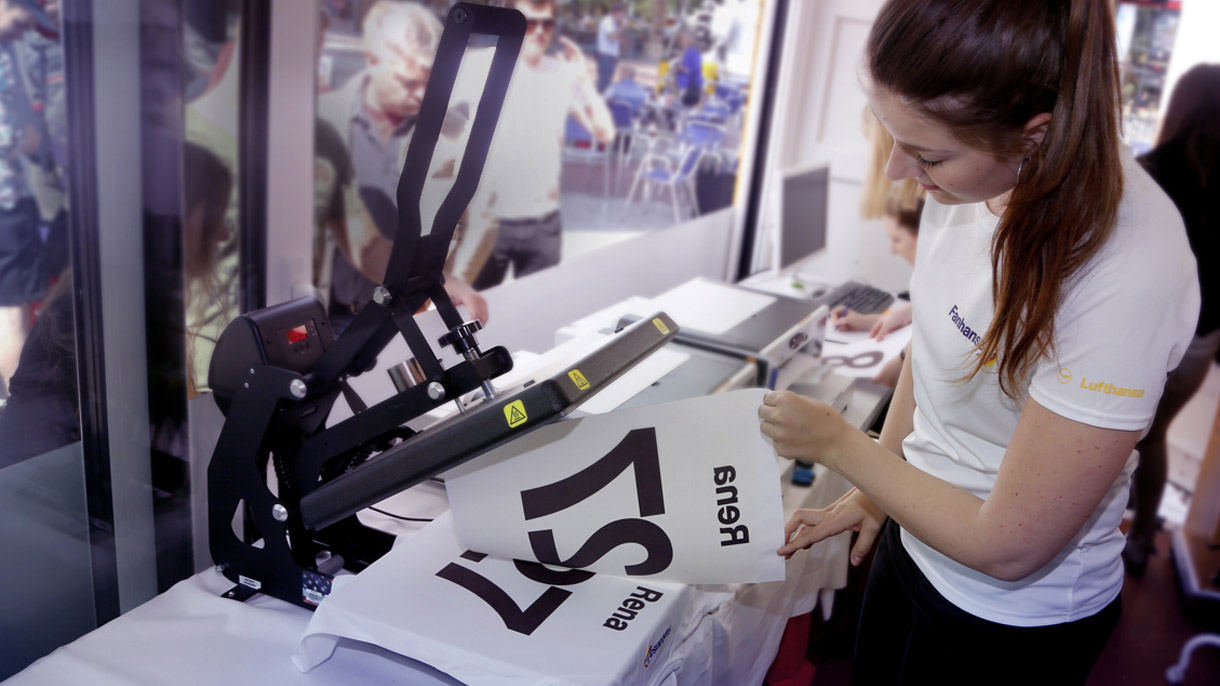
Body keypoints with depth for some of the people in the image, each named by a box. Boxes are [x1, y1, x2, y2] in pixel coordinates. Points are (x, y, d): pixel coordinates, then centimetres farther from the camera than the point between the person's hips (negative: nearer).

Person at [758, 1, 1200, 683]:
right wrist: (875, 491, 7)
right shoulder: (972, 177, -13)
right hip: (918, 532, 6)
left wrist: (839, 443, -16)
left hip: (1017, 614, -6)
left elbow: (1008, 549, -26)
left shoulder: (1128, 278, -34)